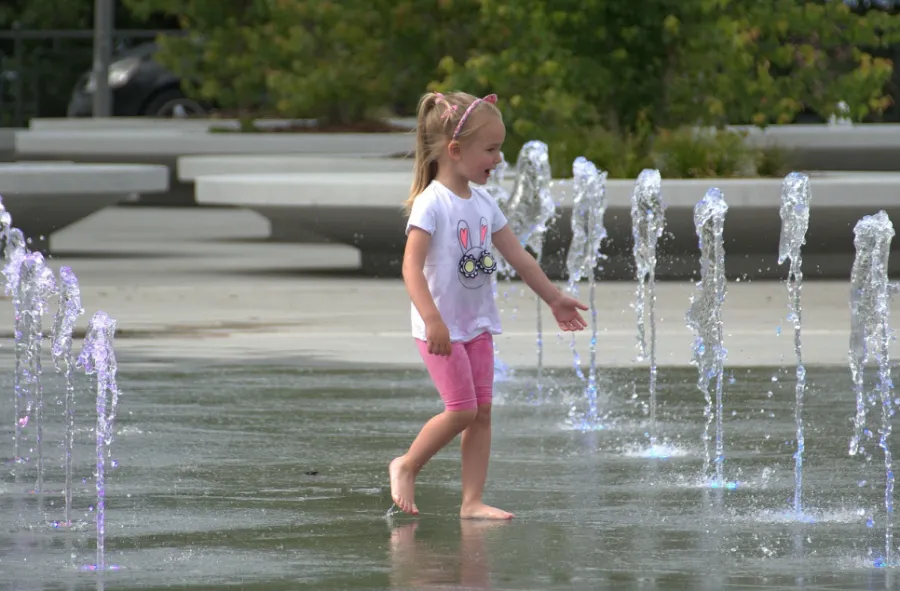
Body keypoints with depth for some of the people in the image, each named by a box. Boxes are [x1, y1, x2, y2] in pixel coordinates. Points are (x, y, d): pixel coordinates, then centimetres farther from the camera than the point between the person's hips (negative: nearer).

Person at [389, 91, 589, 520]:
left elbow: (518, 257, 18)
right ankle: (406, 467, 11)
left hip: (477, 323, 8)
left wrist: (554, 298, 23)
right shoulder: (431, 204, -17)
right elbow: (412, 265, -26)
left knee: (482, 410, 4)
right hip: (441, 327, -8)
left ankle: (472, 501, 6)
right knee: (462, 409, -10)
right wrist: (433, 319, -35)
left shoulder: (483, 204, 8)